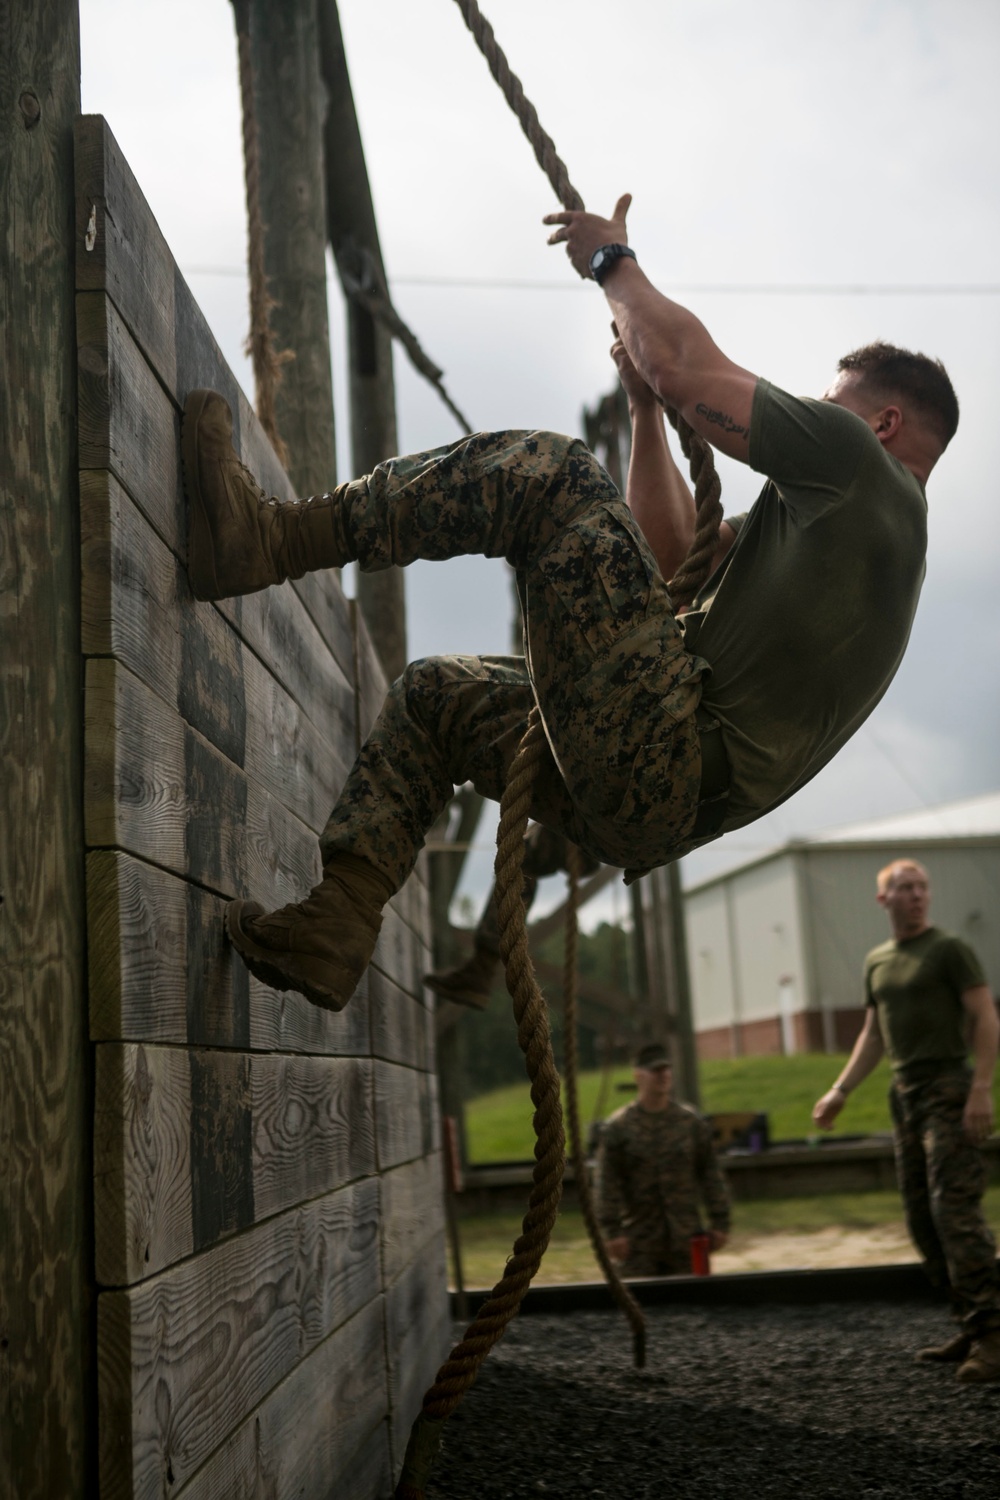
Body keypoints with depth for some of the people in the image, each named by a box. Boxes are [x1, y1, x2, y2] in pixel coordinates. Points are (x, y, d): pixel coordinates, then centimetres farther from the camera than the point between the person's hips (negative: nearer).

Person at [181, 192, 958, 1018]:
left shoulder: (859, 463, 1)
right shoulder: (855, 522, 30)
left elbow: (684, 364, -5)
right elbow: (672, 549, 34)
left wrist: (613, 259, 11)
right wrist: (645, 406, 29)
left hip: (665, 757, -10)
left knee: (544, 469, -12)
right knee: (436, 690, 24)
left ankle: (270, 540, -13)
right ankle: (332, 928, 10)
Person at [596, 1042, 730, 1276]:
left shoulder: (692, 1122, 7)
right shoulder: (618, 1127, -1)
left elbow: (711, 1175, 9)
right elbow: (608, 1184, -5)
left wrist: (720, 1223, 4)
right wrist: (612, 1231, -12)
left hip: (686, 1239, 3)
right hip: (639, 1239, -2)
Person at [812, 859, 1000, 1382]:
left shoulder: (949, 949, -2)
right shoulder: (877, 961, 17)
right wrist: (839, 1092, 17)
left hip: (949, 1090, -7)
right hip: (904, 1095, 7)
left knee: (954, 1210, -16)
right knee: (922, 1220, 5)